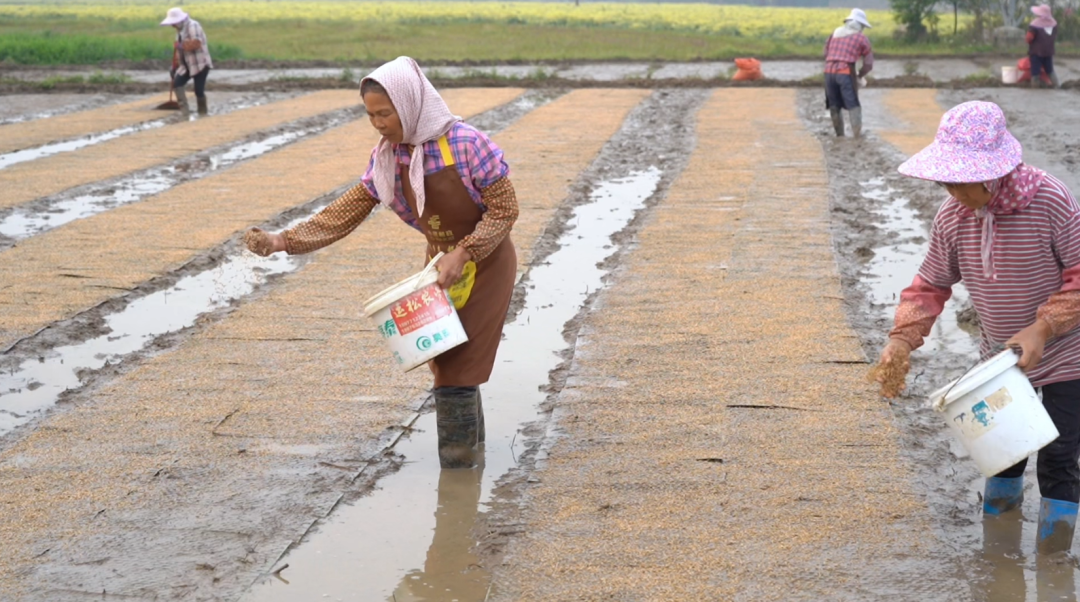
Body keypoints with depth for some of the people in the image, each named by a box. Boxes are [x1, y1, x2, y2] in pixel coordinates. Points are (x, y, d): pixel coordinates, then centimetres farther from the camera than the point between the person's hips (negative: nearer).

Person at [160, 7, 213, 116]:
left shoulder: (192, 26, -15)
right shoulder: (180, 29, 13)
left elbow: (196, 44, -29)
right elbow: (179, 48, 18)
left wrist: (180, 46, -18)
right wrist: (175, 66, 15)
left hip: (200, 64, -9)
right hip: (187, 65, 9)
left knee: (199, 90, -6)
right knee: (177, 83, -7)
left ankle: (203, 114, 10)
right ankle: (185, 111, -9)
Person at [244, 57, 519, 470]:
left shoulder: (466, 145, -25)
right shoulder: (386, 159, -7)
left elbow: (504, 209, -20)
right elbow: (346, 213, -7)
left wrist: (463, 254, -30)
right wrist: (283, 241, -17)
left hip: (485, 263, -6)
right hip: (442, 265, 6)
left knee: (458, 365, -6)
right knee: (445, 357, 13)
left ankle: (457, 455, 6)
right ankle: (468, 435, 32)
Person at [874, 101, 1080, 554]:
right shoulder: (952, 215, -14)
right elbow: (932, 283, -5)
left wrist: (1043, 329, -32)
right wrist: (902, 340, -19)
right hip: (1000, 353, 5)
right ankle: (1004, 492, 48)